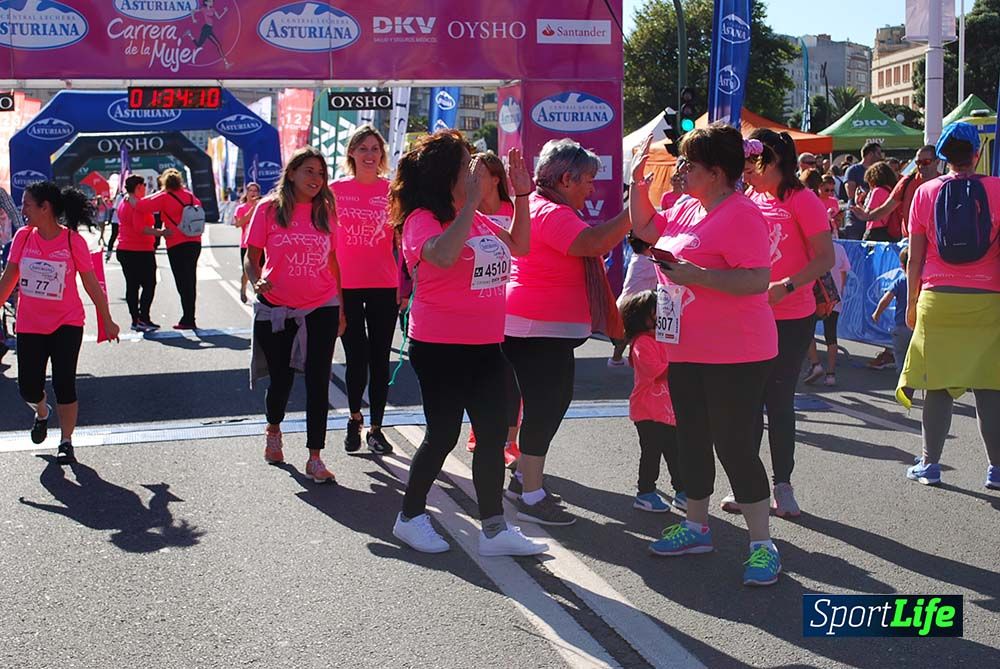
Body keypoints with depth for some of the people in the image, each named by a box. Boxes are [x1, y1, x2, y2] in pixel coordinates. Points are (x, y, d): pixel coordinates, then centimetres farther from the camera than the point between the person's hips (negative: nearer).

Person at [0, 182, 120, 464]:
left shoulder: (72, 240, -11)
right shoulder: (23, 236, -2)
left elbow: (91, 283, -3)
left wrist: (107, 321, 1)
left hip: (67, 324, -3)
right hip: (29, 325, 3)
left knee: (64, 384, -6)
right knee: (28, 388, 4)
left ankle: (66, 442, 10)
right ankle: (42, 412, 39)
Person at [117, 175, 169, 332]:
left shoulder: (123, 203, 15)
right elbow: (141, 228, -26)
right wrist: (161, 233, -27)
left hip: (124, 250, 9)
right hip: (141, 251, -9)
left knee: (132, 286, 10)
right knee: (149, 284, -4)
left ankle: (135, 319, 12)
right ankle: (143, 318, -11)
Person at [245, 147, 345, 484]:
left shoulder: (325, 211, 4)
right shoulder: (269, 209, -3)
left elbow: (332, 262, 11)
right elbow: (251, 258, -1)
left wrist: (340, 307, 11)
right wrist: (256, 282, -21)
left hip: (321, 310, 1)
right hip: (276, 309, -1)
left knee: (318, 383, -3)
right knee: (281, 379, 10)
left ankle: (315, 458, 5)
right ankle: (273, 430, 42)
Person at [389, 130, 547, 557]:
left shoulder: (477, 219, 11)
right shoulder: (422, 219, -13)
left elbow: (518, 246, 20)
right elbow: (443, 256, -34)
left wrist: (522, 194, 10)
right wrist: (470, 201, -30)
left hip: (485, 345, 8)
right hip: (440, 347, -8)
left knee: (492, 433, 7)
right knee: (443, 434, 2)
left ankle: (495, 529, 13)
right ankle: (410, 517, 22)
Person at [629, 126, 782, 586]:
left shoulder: (741, 215, -17)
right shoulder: (686, 209, 10)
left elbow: (758, 280, -25)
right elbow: (643, 227, 24)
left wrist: (697, 275, -29)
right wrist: (638, 180, 13)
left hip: (734, 357, -9)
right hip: (686, 351, 9)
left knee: (733, 445, -6)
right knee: (692, 440, 17)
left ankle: (762, 544, 5)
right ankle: (696, 526, 32)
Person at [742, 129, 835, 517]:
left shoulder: (801, 200, -8)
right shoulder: (747, 201, 9)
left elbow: (825, 259, -13)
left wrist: (785, 286, -23)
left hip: (791, 319, -5)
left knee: (779, 400, 2)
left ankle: (782, 485, 14)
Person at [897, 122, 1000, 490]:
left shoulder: (926, 192, 3)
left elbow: (915, 256, 5)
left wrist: (912, 302, 13)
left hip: (938, 298, 1)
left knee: (938, 383, 5)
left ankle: (930, 463, 10)